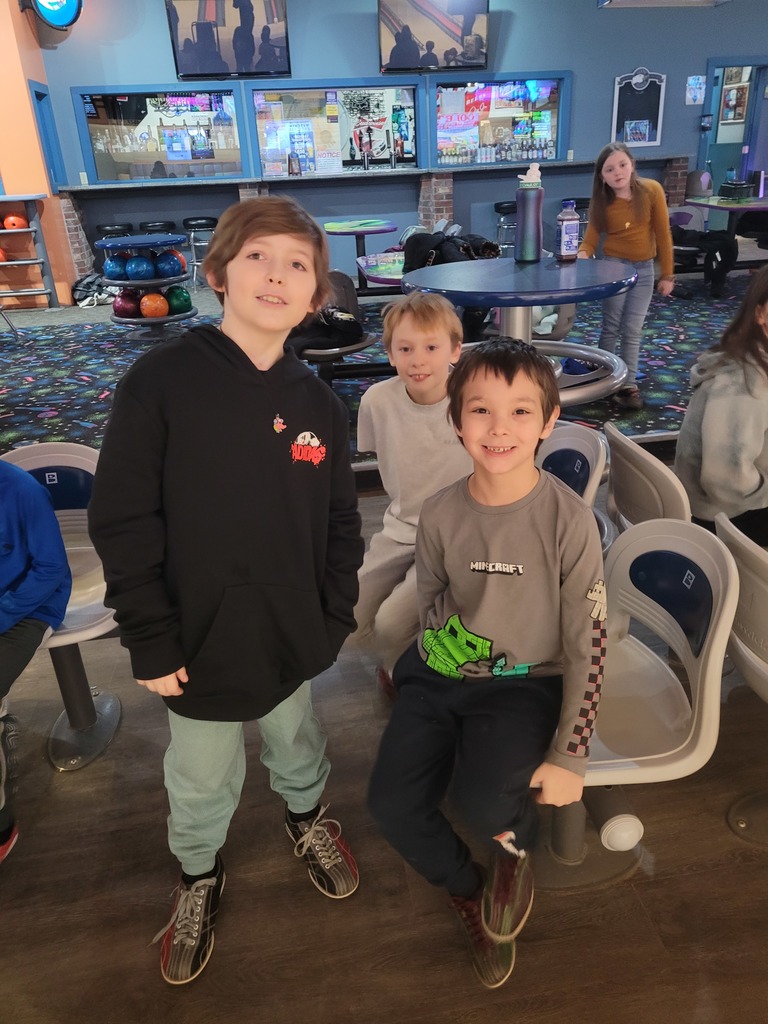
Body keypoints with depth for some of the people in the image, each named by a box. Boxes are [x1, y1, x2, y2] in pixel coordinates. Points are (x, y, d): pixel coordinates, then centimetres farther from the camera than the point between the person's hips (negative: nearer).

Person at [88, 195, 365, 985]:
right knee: (202, 780, 19)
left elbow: (341, 524, 3)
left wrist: (334, 618, -1)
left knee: (296, 744, 27)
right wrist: (150, 642, -13)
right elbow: (121, 522, -14)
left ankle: (308, 819, 58)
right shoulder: (160, 381, -15)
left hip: (292, 639, 3)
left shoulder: (319, 404, -3)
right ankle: (198, 876, 49)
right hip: (199, 644, -2)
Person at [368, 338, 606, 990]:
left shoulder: (569, 520, -14)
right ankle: (471, 892, 22)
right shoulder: (440, 514, -6)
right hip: (441, 674, 3)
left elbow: (587, 644, -9)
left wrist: (569, 755, -8)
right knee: (392, 803, -12)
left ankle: (517, 848, 14)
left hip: (526, 681, -3)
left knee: (484, 801, -27)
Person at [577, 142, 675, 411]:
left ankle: (629, 384, 13)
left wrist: (667, 274, -5)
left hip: (644, 269, 1)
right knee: (612, 327, 3)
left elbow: (663, 234, -6)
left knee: (632, 331, 4)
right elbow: (590, 240, -10)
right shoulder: (601, 202, -8)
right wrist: (581, 256, -33)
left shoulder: (651, 190, -10)